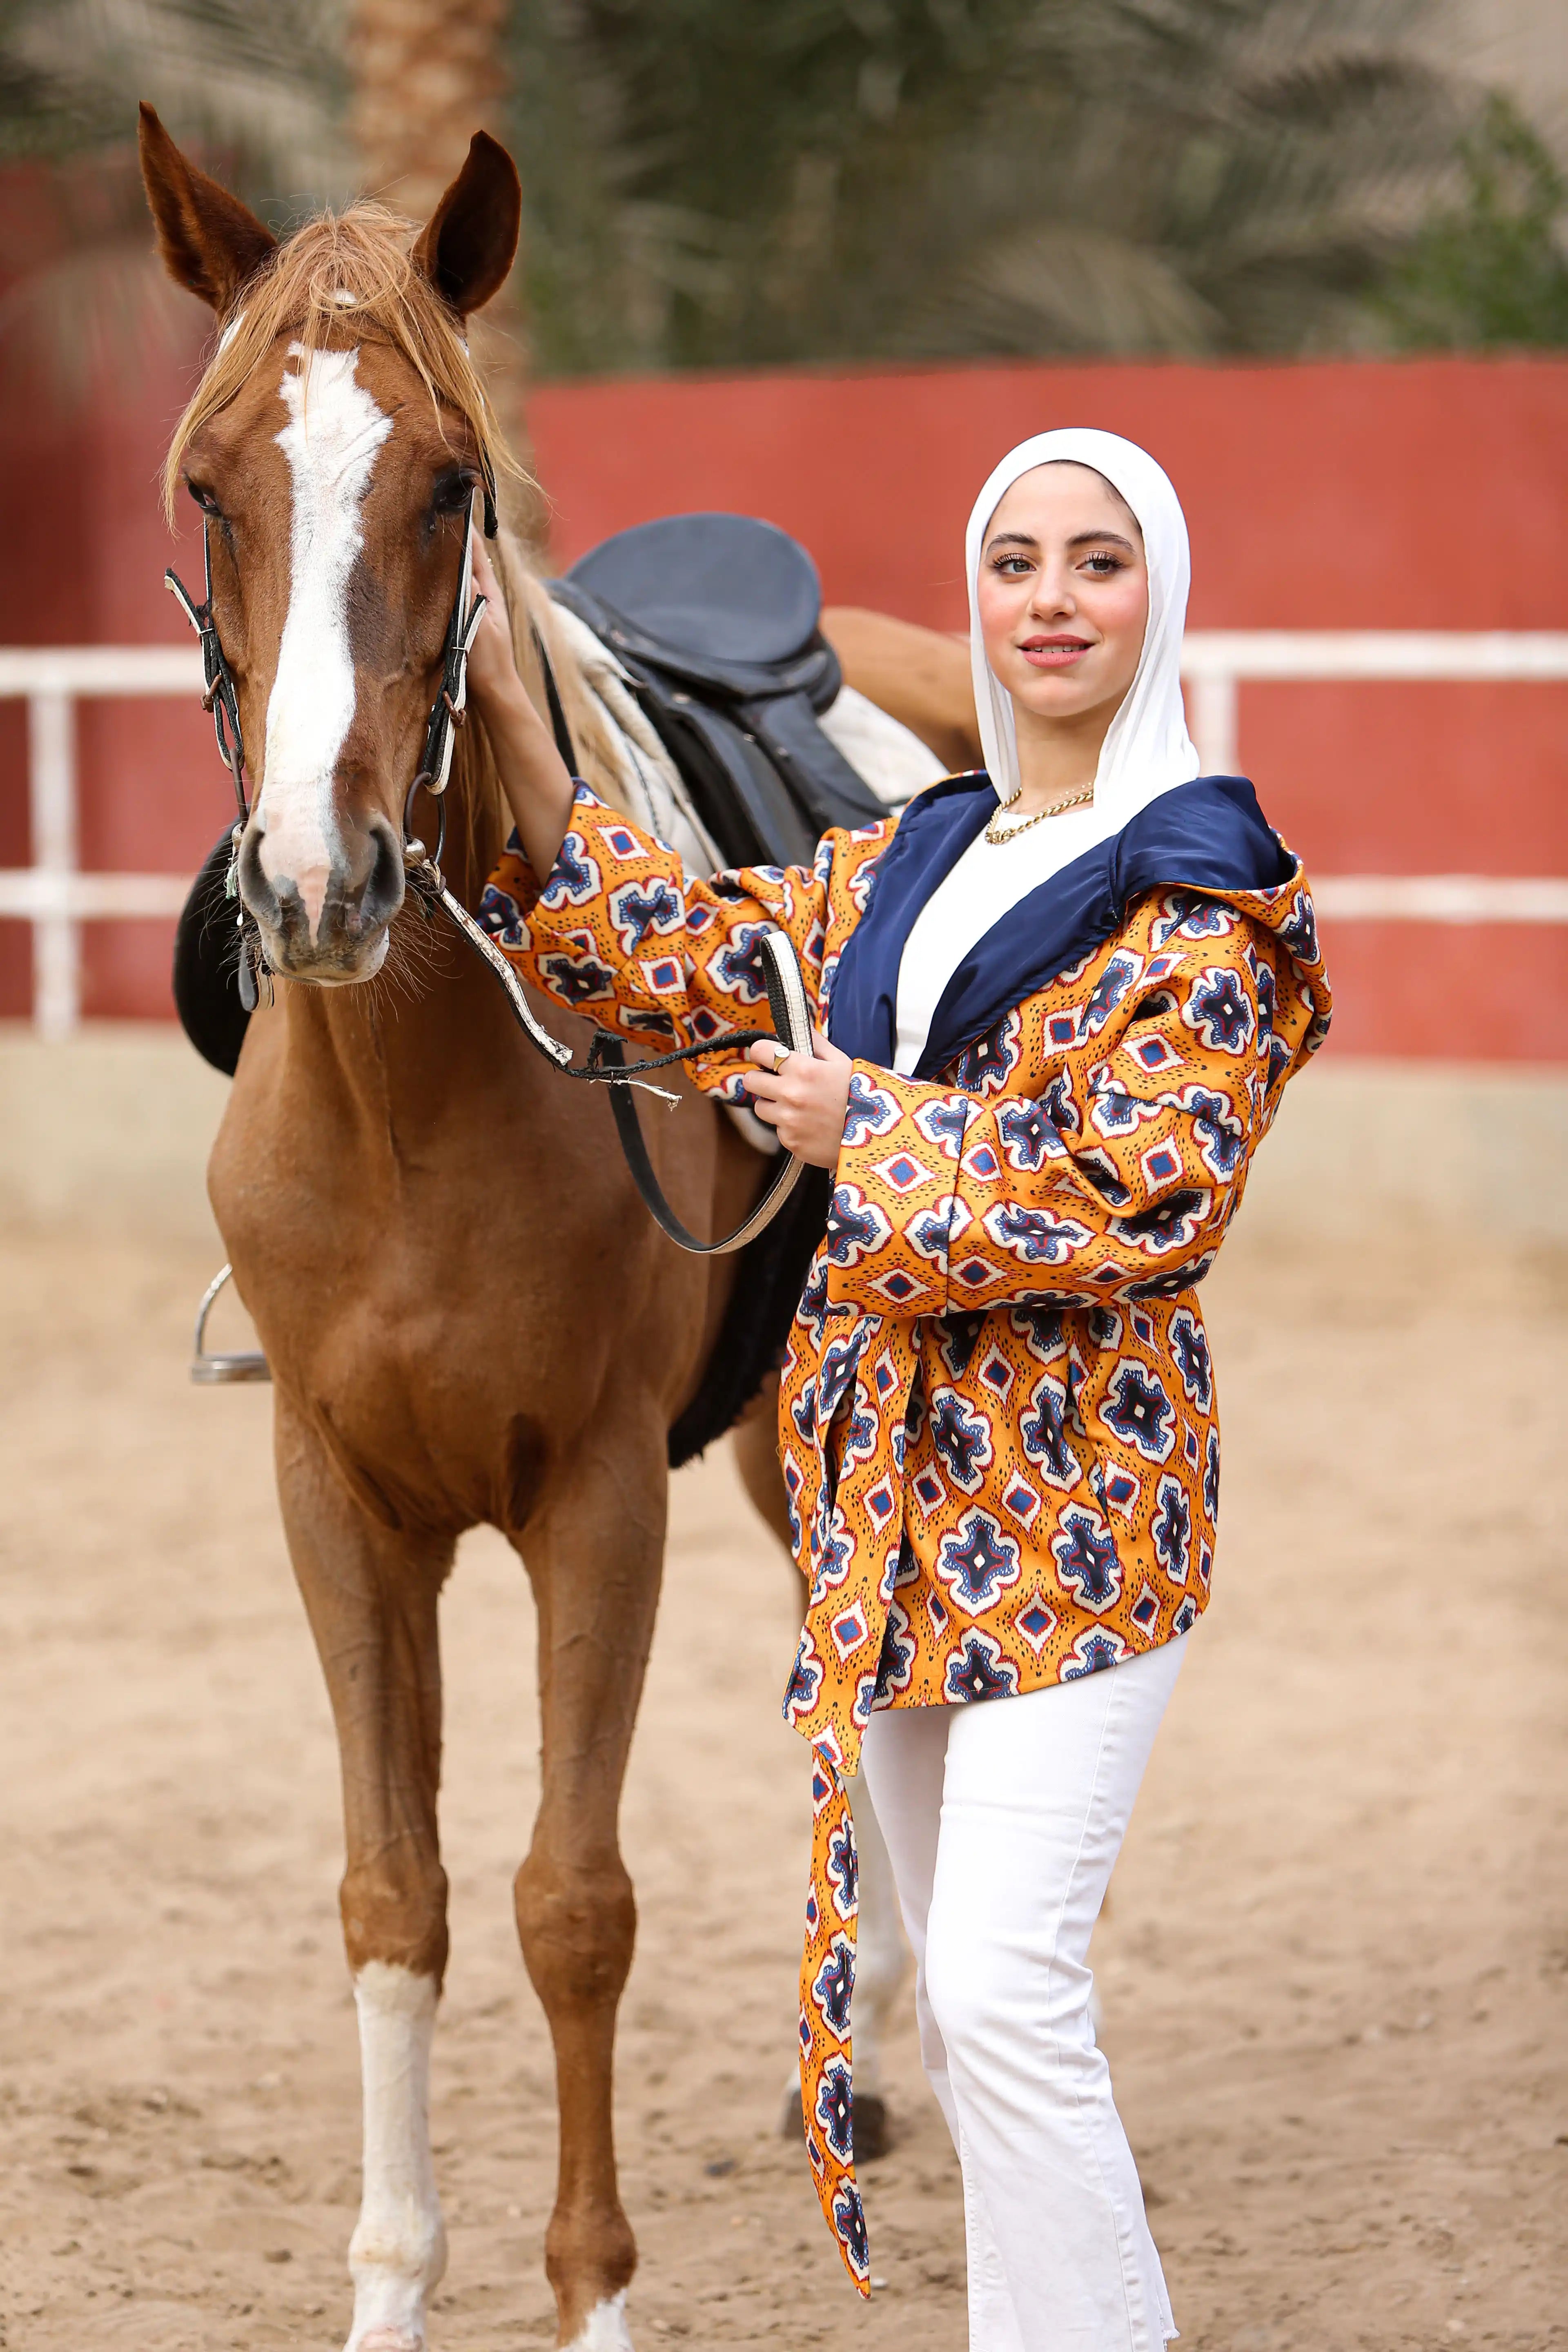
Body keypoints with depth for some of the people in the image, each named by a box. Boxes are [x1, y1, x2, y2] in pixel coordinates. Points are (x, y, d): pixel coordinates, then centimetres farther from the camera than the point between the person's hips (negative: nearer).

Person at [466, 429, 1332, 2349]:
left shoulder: (1200, 894, -7)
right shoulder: (899, 867, 14)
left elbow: (1155, 1191, -17)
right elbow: (652, 950, 15)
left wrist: (875, 1139, -12)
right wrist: (504, 713, 4)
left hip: (1073, 1495, -7)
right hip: (889, 1474, 7)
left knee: (1003, 1994, -15)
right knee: (962, 2001, 12)